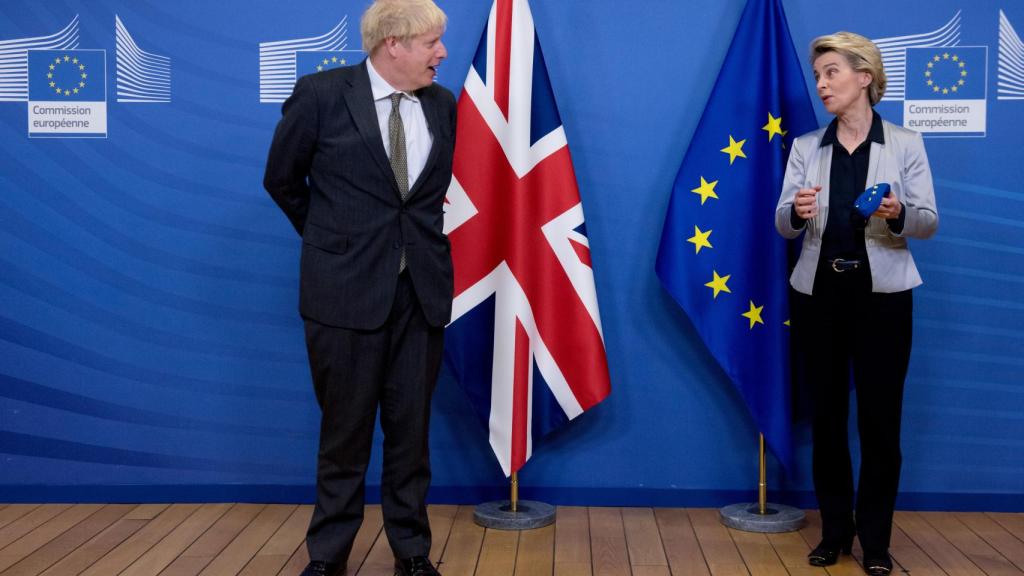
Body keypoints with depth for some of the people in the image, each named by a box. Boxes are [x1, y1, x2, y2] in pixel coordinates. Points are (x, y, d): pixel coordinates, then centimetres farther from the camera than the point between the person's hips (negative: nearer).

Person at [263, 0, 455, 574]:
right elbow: (282, 179, 6)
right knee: (345, 429, 7)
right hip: (346, 288, -3)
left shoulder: (442, 104, 5)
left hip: (421, 289, 3)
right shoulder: (320, 94, -7)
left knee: (412, 427, 10)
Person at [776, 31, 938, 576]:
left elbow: (929, 222, -2)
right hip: (819, 292, 2)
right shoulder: (806, 147, 6)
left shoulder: (905, 144, 0)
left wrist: (898, 215, -24)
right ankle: (834, 530, 21)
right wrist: (797, 212, -23)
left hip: (882, 293, -2)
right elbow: (784, 226, 0)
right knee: (827, 415, 8)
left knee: (880, 418, 2)